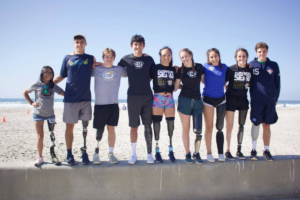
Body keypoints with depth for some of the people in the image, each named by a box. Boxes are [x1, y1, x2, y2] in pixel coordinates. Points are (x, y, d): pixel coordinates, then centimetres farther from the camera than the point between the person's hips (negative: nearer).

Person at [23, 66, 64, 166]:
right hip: (38, 114, -2)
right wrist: (31, 103, -2)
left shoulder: (53, 86, 1)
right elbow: (25, 92, 7)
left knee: (52, 135, 3)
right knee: (40, 136, -1)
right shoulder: (36, 85, -4)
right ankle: (39, 157, 12)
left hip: (50, 114, 2)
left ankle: (52, 154, 14)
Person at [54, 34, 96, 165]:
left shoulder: (90, 58, 8)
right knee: (69, 127, 4)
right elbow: (61, 76, 12)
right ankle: (69, 154, 15)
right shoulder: (67, 58, 8)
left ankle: (84, 152, 16)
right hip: (70, 98, 0)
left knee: (85, 127, 4)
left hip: (85, 98, 0)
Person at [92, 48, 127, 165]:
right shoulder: (96, 69, 2)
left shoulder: (119, 70, 6)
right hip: (99, 104, -1)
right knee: (99, 130, 1)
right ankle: (96, 153, 14)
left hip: (113, 104, 1)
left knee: (111, 129, 5)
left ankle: (111, 153, 14)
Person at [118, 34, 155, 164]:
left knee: (148, 126, 4)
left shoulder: (149, 59, 7)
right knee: (134, 127, 5)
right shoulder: (126, 59, 4)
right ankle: (133, 154, 19)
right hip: (133, 97, -1)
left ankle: (149, 154, 15)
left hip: (147, 96, 1)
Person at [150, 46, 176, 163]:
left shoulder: (174, 69, 12)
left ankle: (171, 150, 14)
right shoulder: (154, 68, 2)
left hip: (170, 98, 3)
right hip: (157, 98, -3)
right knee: (156, 123, 0)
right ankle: (157, 151, 10)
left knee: (170, 123, 3)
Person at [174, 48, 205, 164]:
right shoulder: (180, 71, 1)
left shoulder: (199, 67, 4)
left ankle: (196, 153, 13)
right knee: (186, 129, 4)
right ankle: (187, 154, 16)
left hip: (197, 101, 1)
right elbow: (175, 88, 3)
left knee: (198, 130, -3)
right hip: (184, 101, -1)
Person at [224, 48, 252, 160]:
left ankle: (239, 150, 20)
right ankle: (227, 150, 7)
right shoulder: (231, 69, -7)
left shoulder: (250, 70, 3)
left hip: (243, 99, 4)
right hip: (231, 99, -4)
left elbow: (251, 84, 15)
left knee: (241, 126, 10)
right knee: (229, 126, -2)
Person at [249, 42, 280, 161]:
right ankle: (253, 149, 10)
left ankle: (266, 150, 16)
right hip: (256, 100, -2)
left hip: (270, 101, 2)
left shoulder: (274, 65, 8)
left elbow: (277, 83, 10)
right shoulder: (251, 65, 3)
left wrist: (276, 98, 5)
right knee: (255, 124, -1)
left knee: (267, 125, 7)